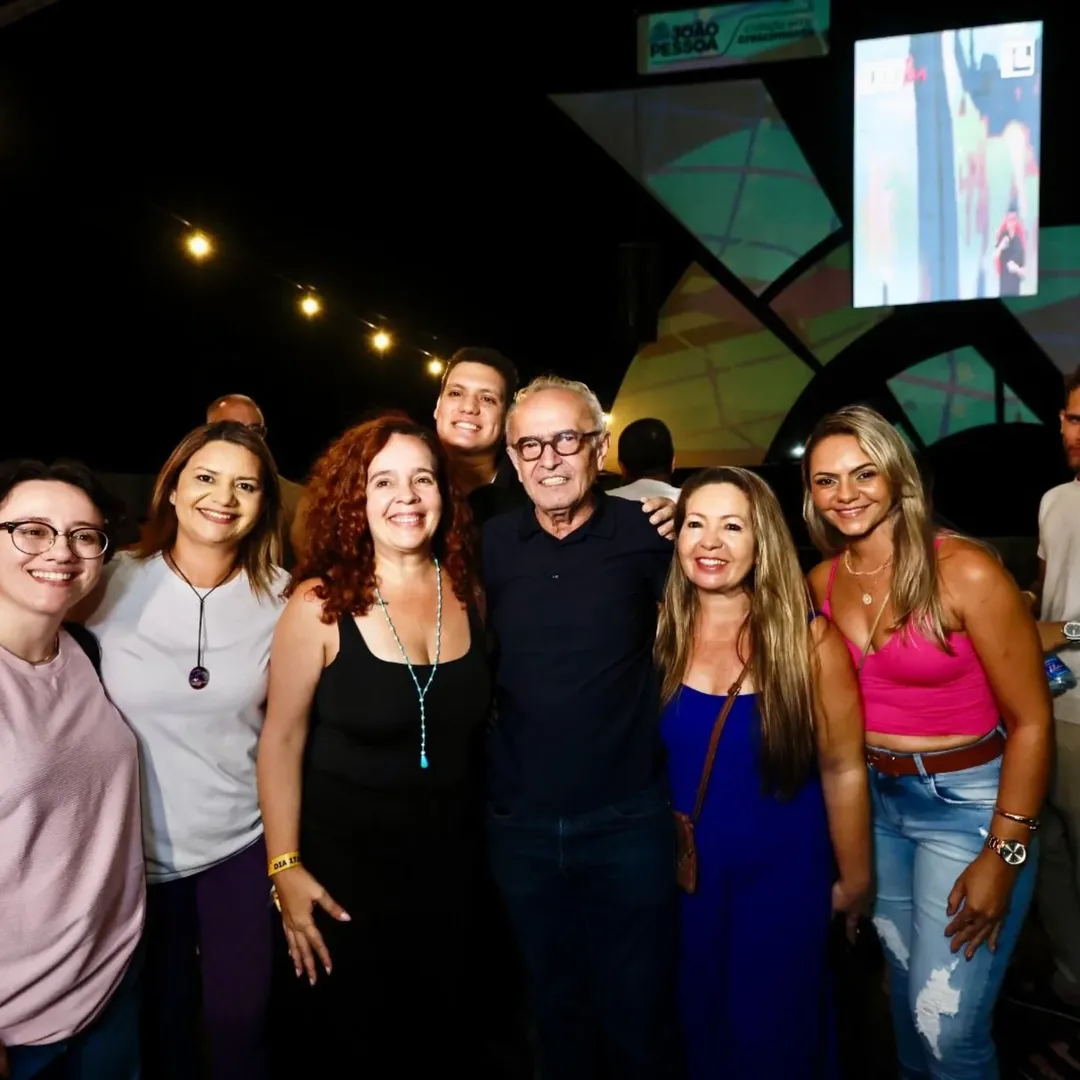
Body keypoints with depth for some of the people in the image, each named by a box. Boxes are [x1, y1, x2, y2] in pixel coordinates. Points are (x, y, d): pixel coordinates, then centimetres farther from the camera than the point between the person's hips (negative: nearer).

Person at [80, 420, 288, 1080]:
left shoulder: (280, 597, -5)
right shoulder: (111, 583, -11)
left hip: (244, 845, 1)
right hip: (134, 851, 0)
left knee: (243, 1018, 11)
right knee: (160, 1023, 17)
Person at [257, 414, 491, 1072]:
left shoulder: (468, 592, -5)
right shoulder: (321, 603, -16)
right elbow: (282, 740, -11)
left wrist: (484, 834, 10)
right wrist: (286, 868, -11)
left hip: (453, 857, 4)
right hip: (346, 861, -3)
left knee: (447, 1039, 21)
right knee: (349, 1040, 17)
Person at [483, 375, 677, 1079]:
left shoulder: (645, 534, -9)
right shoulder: (490, 546, -1)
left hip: (629, 818, -2)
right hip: (520, 823, 3)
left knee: (638, 1013, 16)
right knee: (555, 1008, 23)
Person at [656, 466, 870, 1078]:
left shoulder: (807, 639, -17)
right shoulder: (662, 634, -10)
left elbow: (843, 768, -10)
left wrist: (855, 882, -3)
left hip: (784, 873, -2)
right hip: (687, 873, 2)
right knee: (697, 1022, 22)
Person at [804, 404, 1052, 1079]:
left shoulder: (967, 572, -17)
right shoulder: (822, 582, -2)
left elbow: (1030, 720, -14)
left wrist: (1004, 854, -14)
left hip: (967, 802, -5)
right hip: (872, 801, 5)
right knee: (907, 992, 20)